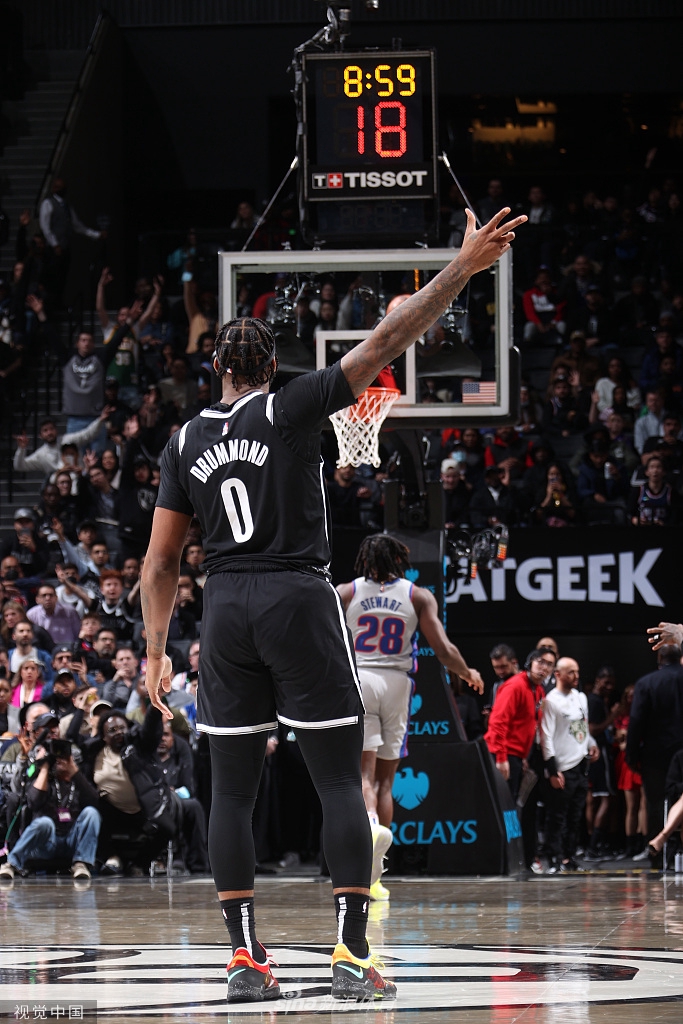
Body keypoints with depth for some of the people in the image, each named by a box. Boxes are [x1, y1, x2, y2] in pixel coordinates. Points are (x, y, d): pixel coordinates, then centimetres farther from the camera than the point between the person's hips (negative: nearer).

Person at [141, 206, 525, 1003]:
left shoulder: (184, 442, 9)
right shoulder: (292, 407, -2)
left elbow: (162, 559, 9)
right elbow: (380, 346, -10)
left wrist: (155, 651, 15)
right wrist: (461, 270, -9)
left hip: (225, 610, 4)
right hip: (300, 605, -3)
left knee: (232, 788, 8)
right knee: (340, 781, 0)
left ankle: (244, 959, 3)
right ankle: (351, 955, -9)